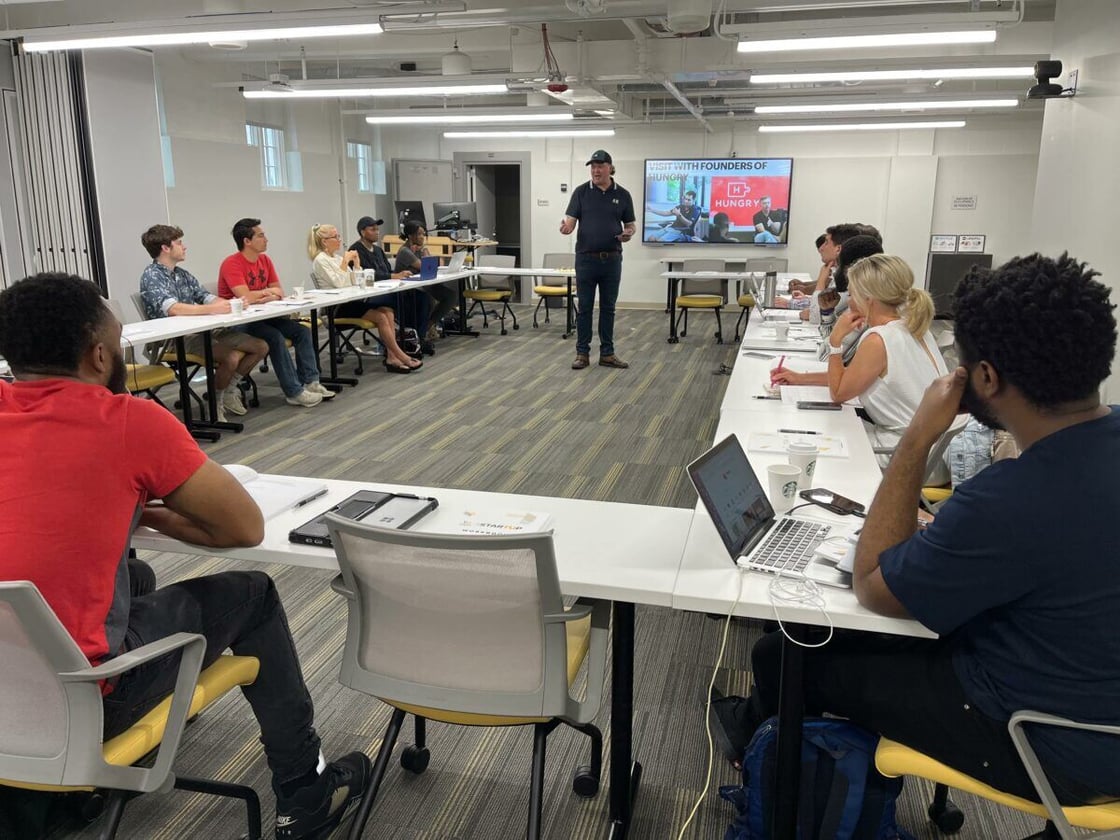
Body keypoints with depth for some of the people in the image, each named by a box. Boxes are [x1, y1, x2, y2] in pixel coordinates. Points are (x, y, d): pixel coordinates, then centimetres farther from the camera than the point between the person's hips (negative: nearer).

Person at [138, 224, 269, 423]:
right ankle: (216, 401, -5)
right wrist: (212, 310, -34)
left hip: (203, 329, 8)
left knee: (260, 347, 1)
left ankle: (229, 389, 17)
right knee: (231, 358, -31)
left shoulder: (182, 274, 17)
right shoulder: (151, 276, -10)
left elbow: (206, 297, 11)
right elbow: (172, 308, -27)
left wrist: (229, 304, -11)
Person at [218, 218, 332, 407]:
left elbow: (280, 293, 7)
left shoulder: (265, 260, 8)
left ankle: (310, 382, -7)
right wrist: (268, 292, -11)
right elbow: (245, 297, -28)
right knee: (275, 337, -29)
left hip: (262, 315, 8)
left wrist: (270, 297, -17)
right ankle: (294, 392, -25)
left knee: (302, 331, -6)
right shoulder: (231, 264, -16)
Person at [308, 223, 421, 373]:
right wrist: (345, 261, -14)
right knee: (381, 317, -23)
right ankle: (401, 357, -17)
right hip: (338, 307, -8)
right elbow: (338, 283, -18)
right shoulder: (320, 260, -6)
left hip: (351, 301, 8)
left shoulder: (336, 257, 18)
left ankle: (391, 357, -24)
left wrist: (356, 262, 5)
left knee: (387, 310, -17)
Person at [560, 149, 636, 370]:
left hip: (612, 260, 2)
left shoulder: (622, 195, 5)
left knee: (608, 308, 8)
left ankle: (607, 353, 15)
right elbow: (571, 219, -6)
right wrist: (566, 227, -29)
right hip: (586, 259, -2)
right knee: (584, 308, 2)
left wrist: (629, 233, -14)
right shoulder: (581, 192, 0)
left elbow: (630, 224, 9)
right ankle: (582, 353, 10)